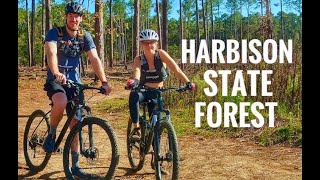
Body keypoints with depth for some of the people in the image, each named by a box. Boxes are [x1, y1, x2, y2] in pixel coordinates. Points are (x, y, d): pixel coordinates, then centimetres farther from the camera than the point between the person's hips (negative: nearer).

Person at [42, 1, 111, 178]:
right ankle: (51, 133, -8)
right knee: (61, 102, -38)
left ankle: (75, 166, 11)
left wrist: (104, 82, -26)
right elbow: (51, 53, -30)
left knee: (76, 124, 1)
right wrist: (56, 73, -51)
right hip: (55, 81, -4)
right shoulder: (54, 33, -12)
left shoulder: (85, 36, -1)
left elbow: (94, 59, -11)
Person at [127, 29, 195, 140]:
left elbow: (176, 69, -19)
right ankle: (136, 128, -27)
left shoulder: (161, 54, -10)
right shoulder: (138, 60, -8)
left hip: (157, 94, 0)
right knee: (133, 96, -35)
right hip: (143, 91, 0)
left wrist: (188, 82, -33)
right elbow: (137, 72, -28)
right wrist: (134, 81, -52)